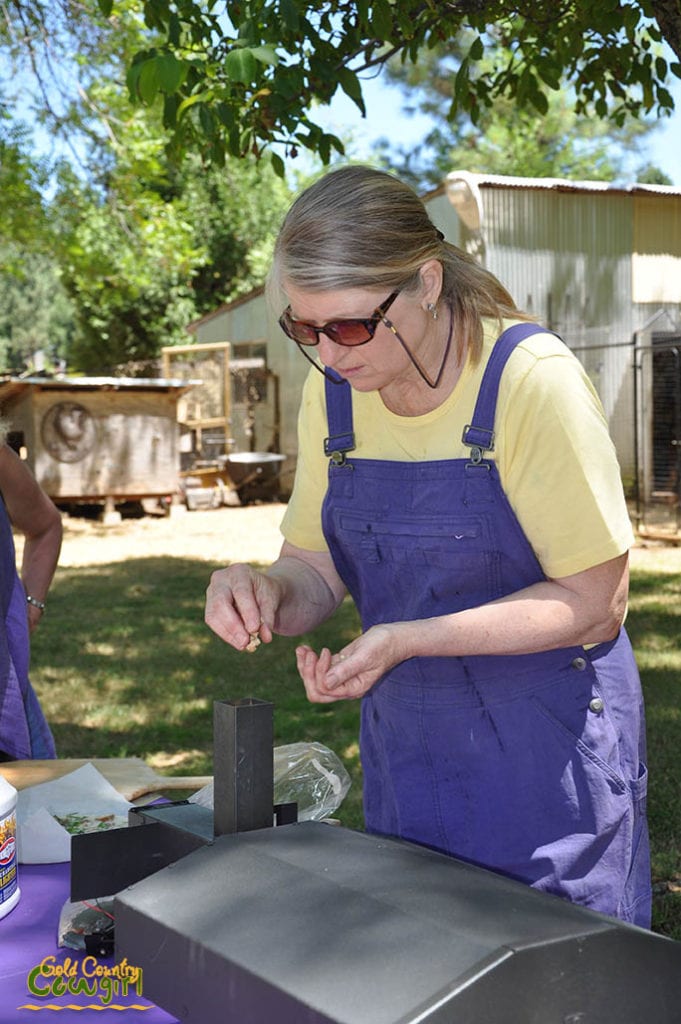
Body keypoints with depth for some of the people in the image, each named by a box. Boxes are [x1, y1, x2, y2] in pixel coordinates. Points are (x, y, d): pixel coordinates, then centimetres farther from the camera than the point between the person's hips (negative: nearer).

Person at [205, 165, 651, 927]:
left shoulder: (531, 379, -19)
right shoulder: (332, 390, -2)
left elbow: (593, 599, -17)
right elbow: (320, 565, 6)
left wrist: (407, 639, -26)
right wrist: (273, 594, -18)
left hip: (548, 748, -5)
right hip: (404, 744, 5)